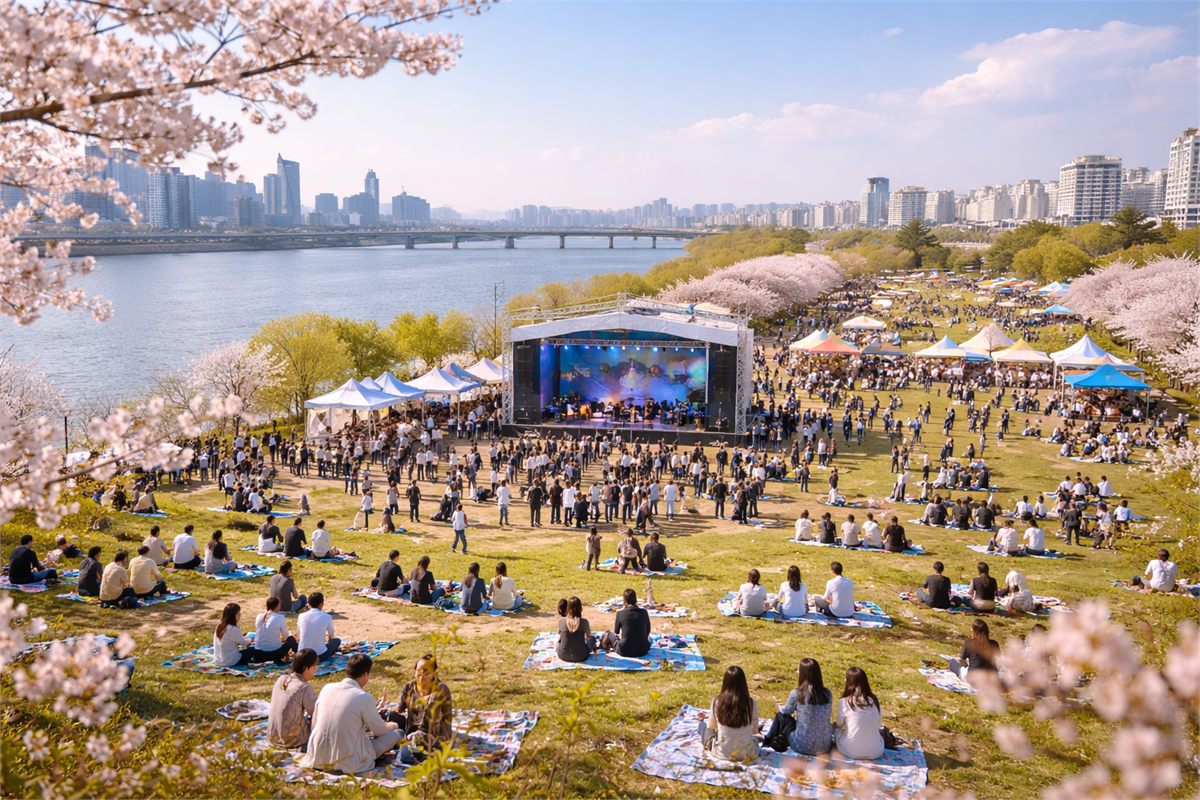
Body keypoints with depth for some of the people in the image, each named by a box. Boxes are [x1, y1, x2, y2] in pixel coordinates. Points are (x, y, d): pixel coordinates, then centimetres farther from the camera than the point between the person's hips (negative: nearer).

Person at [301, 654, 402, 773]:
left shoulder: (327, 688, 0)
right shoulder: (364, 698, -15)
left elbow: (314, 724, 12)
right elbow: (380, 730, 0)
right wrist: (391, 726, 24)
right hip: (346, 763, -6)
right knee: (397, 733, 2)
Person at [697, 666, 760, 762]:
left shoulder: (717, 701, -12)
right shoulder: (751, 703, -12)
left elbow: (712, 726, 5)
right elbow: (755, 730, 2)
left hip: (722, 753, -1)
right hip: (747, 754, 1)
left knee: (703, 723, 24)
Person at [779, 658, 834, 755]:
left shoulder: (796, 694, -15)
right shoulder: (827, 693, -5)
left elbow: (786, 711, 6)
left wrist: (780, 707, 32)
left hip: (803, 747, -4)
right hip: (825, 746, 4)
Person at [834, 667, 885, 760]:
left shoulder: (844, 702, -9)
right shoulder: (874, 699, 0)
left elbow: (839, 725, 6)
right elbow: (879, 723, 12)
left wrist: (834, 724, 29)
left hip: (851, 752, -4)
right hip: (875, 752, 4)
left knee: (835, 729, 24)